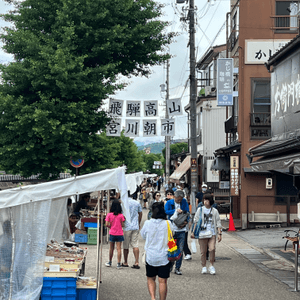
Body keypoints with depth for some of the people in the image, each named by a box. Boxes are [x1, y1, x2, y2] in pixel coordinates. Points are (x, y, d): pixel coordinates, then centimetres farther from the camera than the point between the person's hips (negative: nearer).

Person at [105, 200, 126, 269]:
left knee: (111, 248, 16)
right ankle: (119, 264, -3)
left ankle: (110, 262, 29)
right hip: (119, 234, -2)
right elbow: (122, 225, -7)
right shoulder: (121, 215, -9)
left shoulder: (109, 215, -5)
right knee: (119, 249, 0)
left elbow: (106, 224, -7)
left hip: (112, 233, 2)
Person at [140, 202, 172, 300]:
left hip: (150, 256, 0)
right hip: (164, 256, 0)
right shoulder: (168, 224, -9)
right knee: (162, 281, 4)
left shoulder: (148, 223, -8)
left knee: (150, 279, 15)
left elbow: (143, 235, 9)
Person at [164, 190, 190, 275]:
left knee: (180, 250, 0)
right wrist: (176, 211, -21)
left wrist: (185, 222, -9)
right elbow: (165, 212, -16)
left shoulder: (184, 202, 7)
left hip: (181, 229, 1)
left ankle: (177, 268, 7)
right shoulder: (169, 203, 0)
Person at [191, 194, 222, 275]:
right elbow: (196, 221, 9)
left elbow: (218, 223, 8)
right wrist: (193, 232, 3)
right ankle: (204, 267, 14)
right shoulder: (200, 210, 9)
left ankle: (211, 266, 0)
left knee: (212, 249, -15)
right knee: (203, 251, 1)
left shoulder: (214, 211, 9)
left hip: (212, 233, 0)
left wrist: (219, 233, 0)